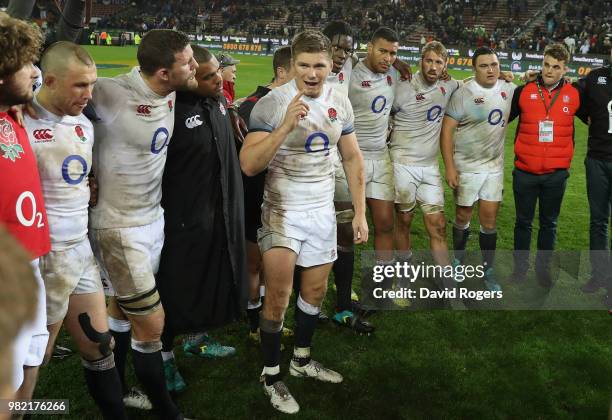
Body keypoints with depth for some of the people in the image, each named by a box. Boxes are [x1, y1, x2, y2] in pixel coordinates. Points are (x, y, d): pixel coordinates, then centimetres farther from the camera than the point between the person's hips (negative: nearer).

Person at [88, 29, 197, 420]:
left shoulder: (171, 92, -5)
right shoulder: (111, 94, -25)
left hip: (154, 218, 8)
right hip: (121, 228, -8)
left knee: (124, 309, 23)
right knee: (151, 323, 2)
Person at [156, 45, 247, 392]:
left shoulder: (219, 101, 3)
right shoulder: (172, 112, -22)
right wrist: (160, 215, -16)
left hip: (223, 212, 8)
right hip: (185, 219, -8)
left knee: (215, 279, 20)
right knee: (178, 288, 4)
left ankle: (197, 338, 40)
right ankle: (164, 355, 23)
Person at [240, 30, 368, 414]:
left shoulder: (340, 103, 0)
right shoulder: (271, 104, -16)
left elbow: (353, 158, 10)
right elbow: (248, 165, -22)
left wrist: (360, 212, 7)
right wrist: (285, 127, -33)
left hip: (323, 210, 5)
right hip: (283, 209, -5)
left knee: (316, 289, 15)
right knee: (279, 294, -5)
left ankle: (303, 360, 35)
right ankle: (272, 375, 14)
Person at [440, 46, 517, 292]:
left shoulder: (508, 89, 2)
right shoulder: (463, 93, -12)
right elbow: (447, 130, -13)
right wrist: (449, 167, -17)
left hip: (494, 166, 4)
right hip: (466, 166, -3)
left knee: (489, 218, 6)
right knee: (463, 216, 9)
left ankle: (488, 270, 18)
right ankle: (458, 260, 30)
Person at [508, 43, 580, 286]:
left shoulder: (574, 95, 0)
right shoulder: (524, 91, -2)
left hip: (556, 174, 1)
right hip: (525, 171, -1)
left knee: (549, 223, 12)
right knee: (524, 222, 11)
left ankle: (543, 266, 29)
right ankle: (520, 266, 26)